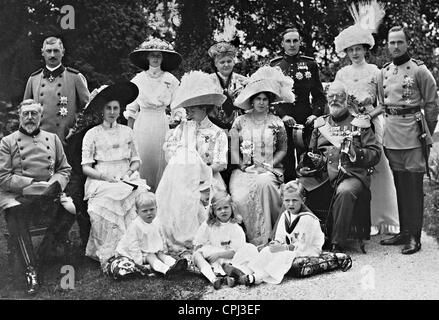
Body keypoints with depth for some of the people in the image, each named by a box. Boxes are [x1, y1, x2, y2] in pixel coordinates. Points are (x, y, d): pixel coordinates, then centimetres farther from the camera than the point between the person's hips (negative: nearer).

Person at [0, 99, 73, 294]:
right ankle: (30, 271, -31)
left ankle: (42, 255, -13)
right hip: (17, 196, -3)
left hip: (48, 194, 3)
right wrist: (33, 183, -13)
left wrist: (56, 184, -5)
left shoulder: (52, 139, 17)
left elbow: (64, 169, 18)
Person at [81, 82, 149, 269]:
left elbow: (136, 160, 18)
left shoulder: (127, 132, 18)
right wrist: (105, 176, -13)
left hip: (126, 180, 2)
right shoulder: (92, 134, 8)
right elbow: (86, 167, 3)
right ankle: (107, 255, -27)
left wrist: (129, 172, -3)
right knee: (107, 204, -33)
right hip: (102, 182, -2)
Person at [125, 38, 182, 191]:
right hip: (142, 125, 0)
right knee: (142, 161, 0)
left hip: (163, 124, 0)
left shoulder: (171, 80, 2)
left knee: (161, 161, 1)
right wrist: (129, 131, 1)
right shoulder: (138, 79, 2)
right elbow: (131, 108, 5)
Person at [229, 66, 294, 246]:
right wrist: (243, 167, -8)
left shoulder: (276, 123, 11)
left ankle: (262, 239, -26)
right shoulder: (240, 121, 11)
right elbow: (234, 151, 8)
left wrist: (269, 165, -4)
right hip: (243, 170, 1)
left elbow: (283, 150, 11)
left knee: (264, 183, -34)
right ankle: (248, 238, -15)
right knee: (239, 198, -29)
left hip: (269, 170, 0)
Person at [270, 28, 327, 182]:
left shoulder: (310, 64, 9)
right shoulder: (275, 65, 8)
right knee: (286, 165, -1)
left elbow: (319, 95, 10)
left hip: (306, 122, 0)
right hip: (283, 122, 0)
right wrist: (282, 115, -13)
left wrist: (315, 114, -8)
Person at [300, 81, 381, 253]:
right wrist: (306, 166, 4)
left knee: (345, 191, -38)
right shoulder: (320, 123, 23)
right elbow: (310, 152, 26)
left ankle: (338, 244, -29)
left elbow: (375, 153, 5)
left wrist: (355, 152, -13)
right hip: (323, 174, 4)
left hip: (352, 174, -3)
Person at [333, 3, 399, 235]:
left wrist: (371, 114, -10)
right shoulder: (342, 74, 12)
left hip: (372, 123, -1)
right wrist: (349, 110, -4)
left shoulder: (375, 72, 7)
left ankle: (387, 219, 4)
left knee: (380, 169, -4)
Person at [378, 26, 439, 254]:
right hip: (391, 132, 5)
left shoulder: (419, 70, -4)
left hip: (413, 132, -5)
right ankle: (404, 231, 19)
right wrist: (390, 124, 14)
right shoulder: (383, 72, 11)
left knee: (414, 186, -4)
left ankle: (414, 236, 2)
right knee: (399, 185, 10)